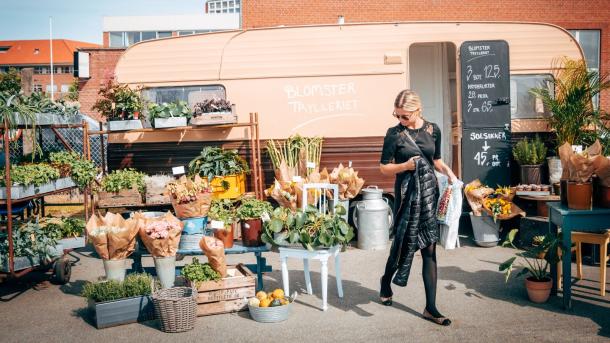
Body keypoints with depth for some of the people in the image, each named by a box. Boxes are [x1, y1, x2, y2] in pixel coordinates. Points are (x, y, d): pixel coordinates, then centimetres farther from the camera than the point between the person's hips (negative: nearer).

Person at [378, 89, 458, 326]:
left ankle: (430, 308, 7)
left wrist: (448, 172, -3)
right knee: (404, 243, 6)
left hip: (430, 191, 3)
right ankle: (386, 282, 37)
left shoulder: (433, 130, 4)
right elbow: (384, 168, -3)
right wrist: (404, 166, -19)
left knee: (429, 249, 2)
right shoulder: (394, 134, -6)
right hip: (407, 194, -3)